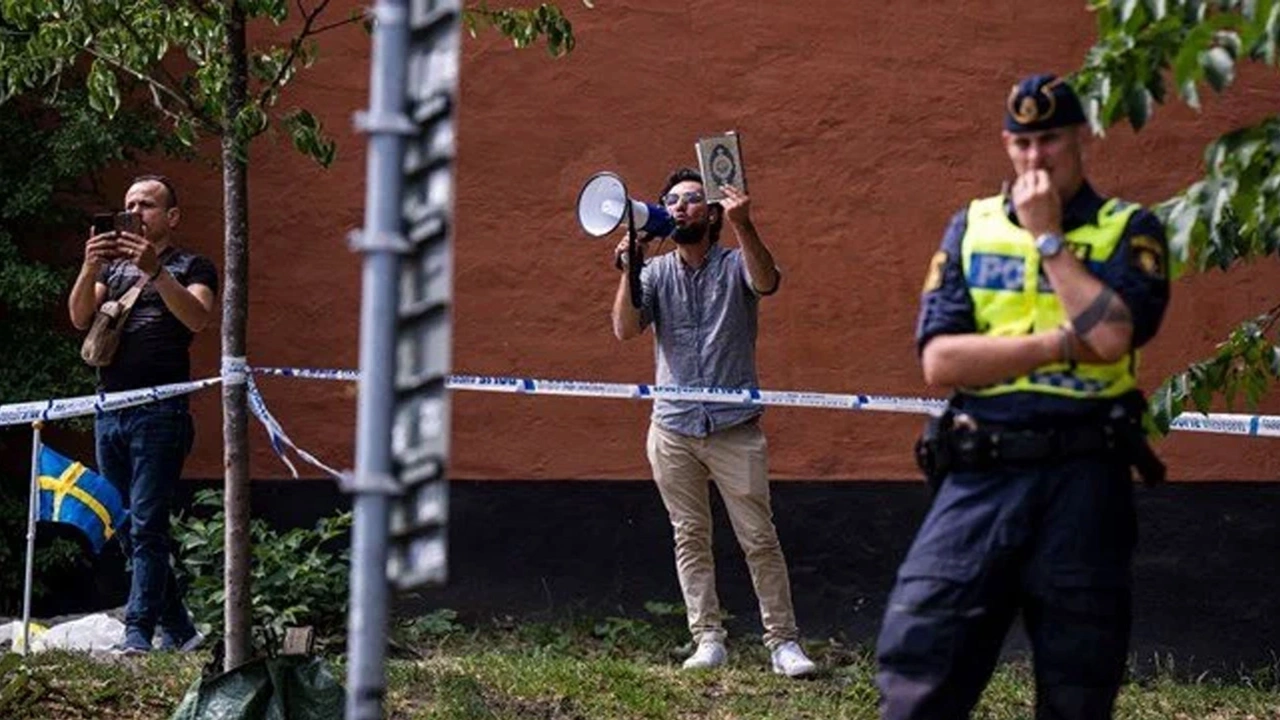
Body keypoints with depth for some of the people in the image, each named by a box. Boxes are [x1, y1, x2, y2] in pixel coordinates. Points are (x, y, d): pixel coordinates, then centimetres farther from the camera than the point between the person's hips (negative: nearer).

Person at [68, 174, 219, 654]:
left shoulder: (191, 267, 7)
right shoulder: (112, 267, 22)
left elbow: (197, 318, -13)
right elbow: (80, 318, 5)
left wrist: (155, 271, -24)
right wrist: (90, 268, -12)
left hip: (159, 412, -6)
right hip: (109, 412, 6)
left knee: (146, 528, -12)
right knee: (126, 529, 6)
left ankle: (137, 634, -13)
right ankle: (179, 631, 14)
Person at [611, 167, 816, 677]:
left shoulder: (735, 265, -1)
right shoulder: (657, 272, 6)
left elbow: (766, 283, -23)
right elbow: (625, 329, -6)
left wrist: (743, 226, -38)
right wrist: (628, 273, -20)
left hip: (734, 427, -3)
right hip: (673, 429, 3)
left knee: (759, 538, -3)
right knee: (690, 538, 6)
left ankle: (783, 641, 2)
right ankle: (708, 641, 13)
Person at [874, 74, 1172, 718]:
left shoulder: (1129, 231, 5)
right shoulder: (971, 227, 11)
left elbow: (1111, 336, -15)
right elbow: (940, 360, -2)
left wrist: (1048, 237, -6)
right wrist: (1064, 342, -9)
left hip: (1081, 480, -1)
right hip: (977, 478, 1)